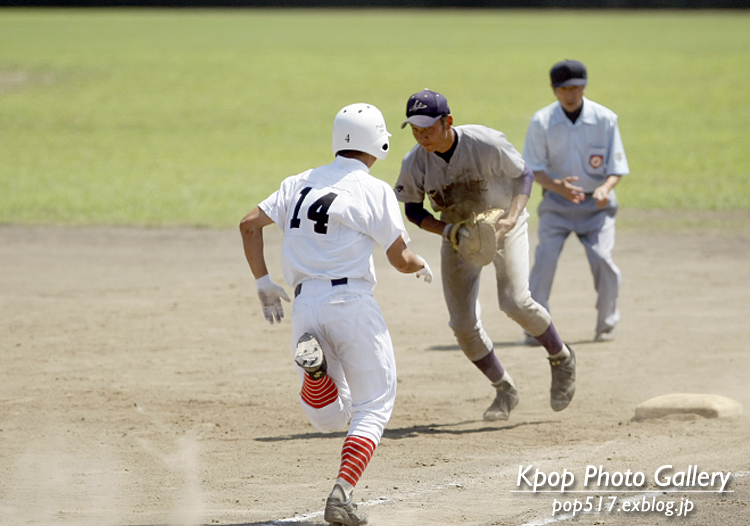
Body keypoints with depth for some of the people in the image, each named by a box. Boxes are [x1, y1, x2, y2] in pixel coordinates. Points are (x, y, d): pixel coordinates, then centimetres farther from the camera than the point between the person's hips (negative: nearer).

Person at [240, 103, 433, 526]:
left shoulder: (301, 183, 14)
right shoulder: (375, 190, -2)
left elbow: (249, 224, 11)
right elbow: (401, 260, -2)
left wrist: (263, 282, 15)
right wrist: (423, 267, 21)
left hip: (304, 305, 5)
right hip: (351, 301, -5)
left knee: (330, 417, 16)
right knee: (372, 406, 5)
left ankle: (313, 364, -17)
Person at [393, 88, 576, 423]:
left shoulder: (487, 144, -27)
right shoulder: (415, 163, -18)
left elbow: (524, 174, -12)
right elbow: (413, 209, -3)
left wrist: (511, 218, -26)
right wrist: (447, 230, -21)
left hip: (504, 225, -4)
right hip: (458, 235, 4)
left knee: (514, 301, -23)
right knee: (463, 325, -2)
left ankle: (561, 358, 4)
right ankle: (504, 391, 19)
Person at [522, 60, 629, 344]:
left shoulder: (605, 119, -8)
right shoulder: (542, 121, -8)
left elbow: (616, 168, -6)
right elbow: (534, 170, -8)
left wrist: (605, 188, -28)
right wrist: (556, 185, -29)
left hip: (596, 203, 0)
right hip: (556, 203, 0)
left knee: (603, 259, -15)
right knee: (545, 257, -18)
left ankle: (606, 323, 8)